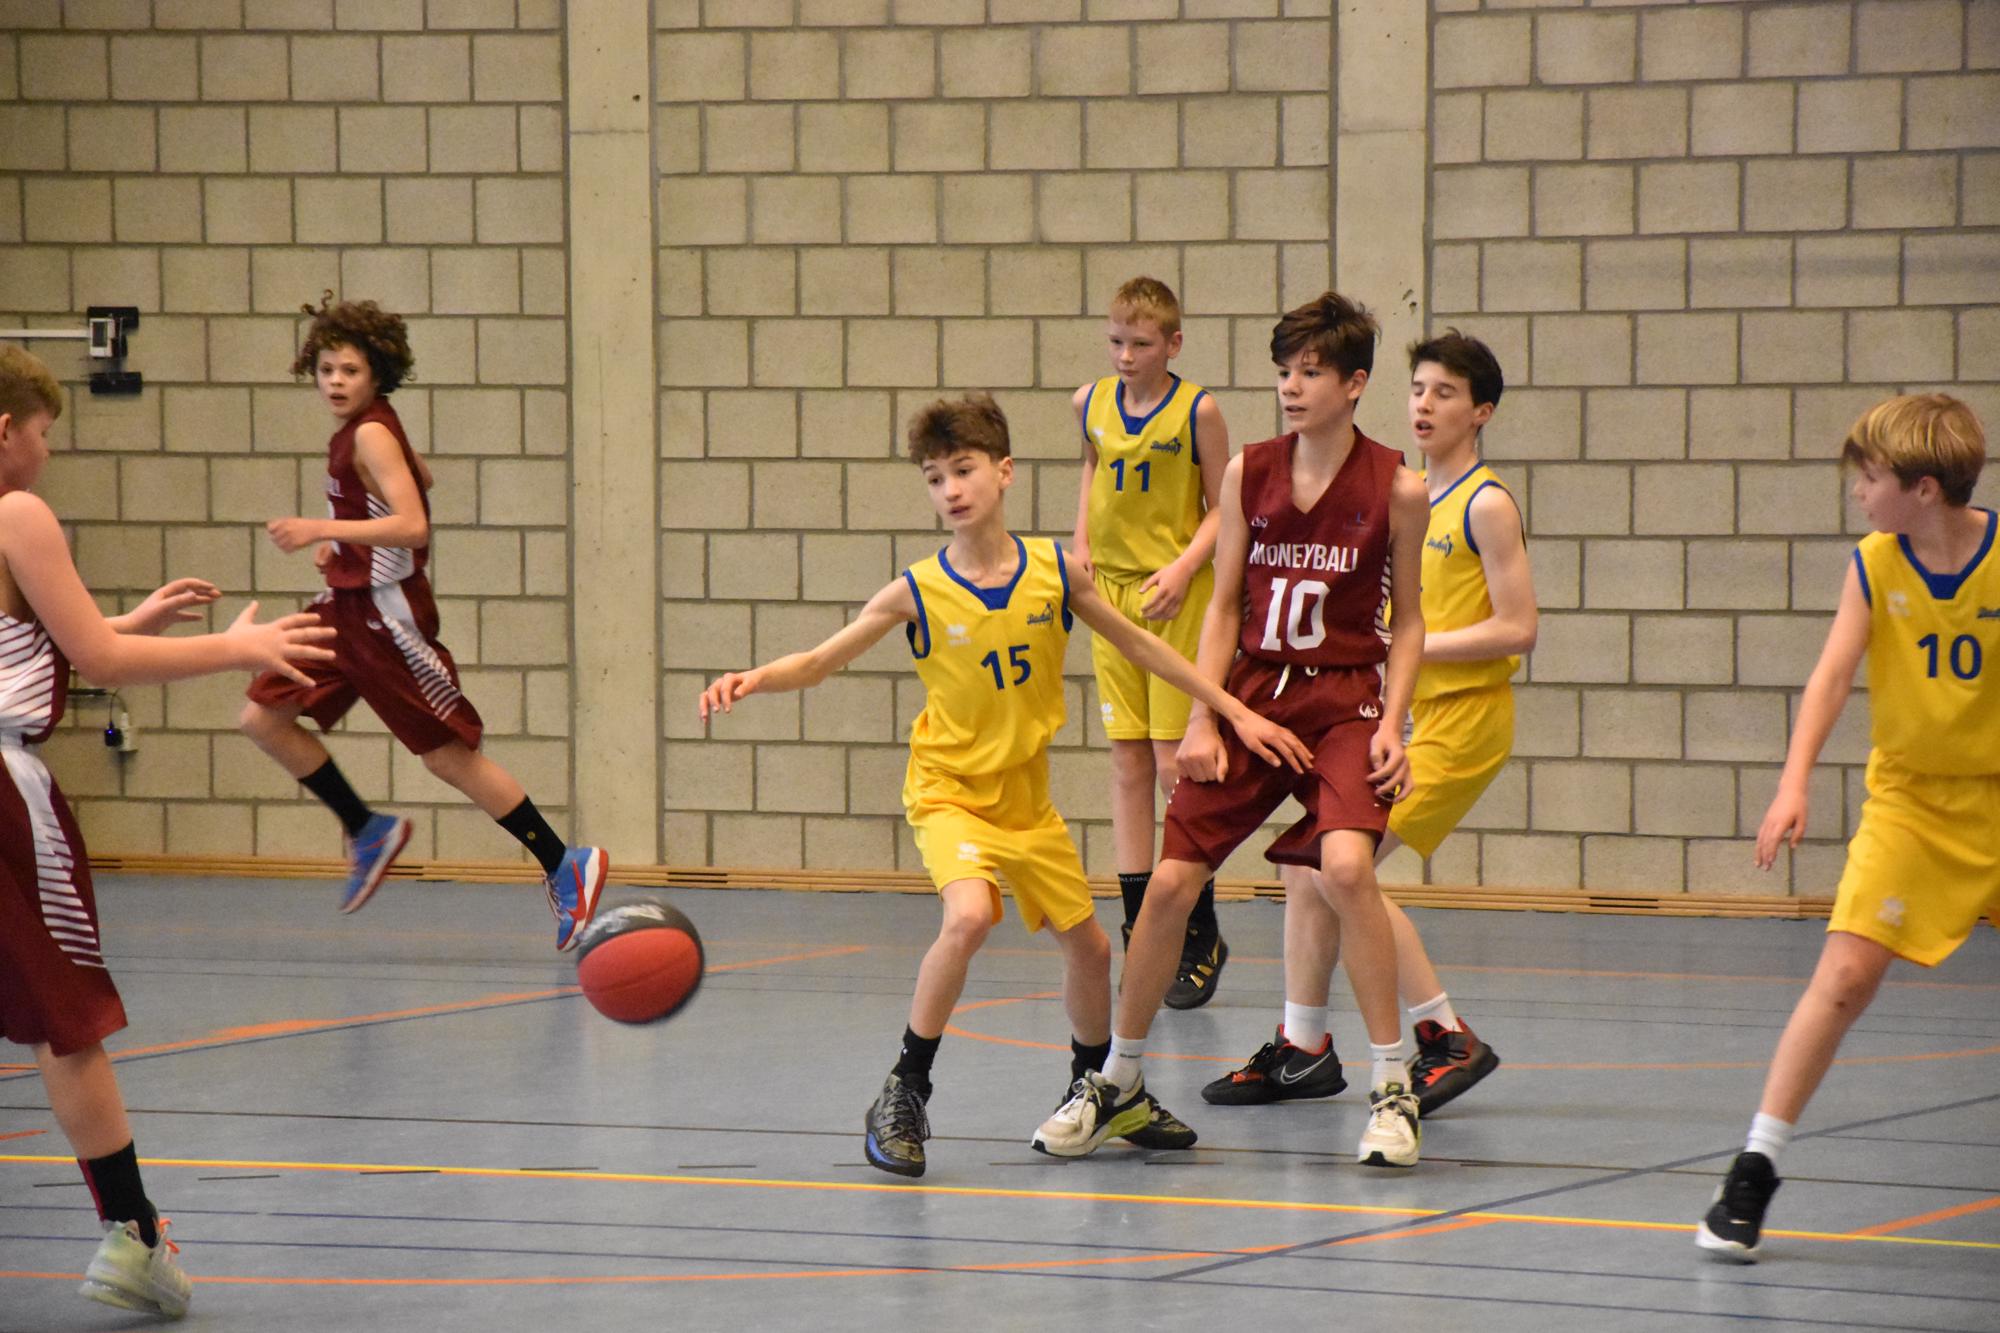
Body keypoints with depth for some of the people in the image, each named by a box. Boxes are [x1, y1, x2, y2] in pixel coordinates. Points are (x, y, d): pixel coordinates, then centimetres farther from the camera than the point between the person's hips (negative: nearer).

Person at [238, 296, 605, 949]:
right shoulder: (360, 430, 9)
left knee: (450, 755, -4)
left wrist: (322, 529, -35)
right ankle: (368, 831, 17)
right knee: (264, 718, 5)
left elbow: (413, 526, -30)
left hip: (387, 614, -9)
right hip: (346, 607, 9)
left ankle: (564, 866, 4)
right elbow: (420, 477, 28)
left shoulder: (370, 435, -18)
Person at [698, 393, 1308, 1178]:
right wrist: (752, 680, -30)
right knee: (968, 917, -29)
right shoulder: (918, 593, -15)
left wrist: (1236, 713, 8)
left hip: (1027, 797, 4)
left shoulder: (1056, 572, -8)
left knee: (1088, 945, 12)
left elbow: (1136, 645, 6)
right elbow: (818, 663, -9)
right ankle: (904, 1097, -17)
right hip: (950, 792, -4)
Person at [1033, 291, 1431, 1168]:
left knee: (1345, 866, -27)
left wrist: (1392, 723, -10)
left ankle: (1392, 1087, -14)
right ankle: (1119, 1077, 18)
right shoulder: (1247, 473, 2)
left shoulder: (1395, 489, -5)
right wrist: (1201, 719, -3)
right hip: (1251, 693, 3)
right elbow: (1225, 607, 7)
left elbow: (1406, 621, 3)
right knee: (1170, 880, -2)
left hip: (1344, 700, -3)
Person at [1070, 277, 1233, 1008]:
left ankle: (1201, 939, 6)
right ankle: (1140, 934, 10)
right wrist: (1082, 545, 12)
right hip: (1111, 591, 5)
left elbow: (1221, 509, -4)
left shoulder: (1196, 411, -8)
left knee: (1176, 765, -5)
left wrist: (1184, 567, -17)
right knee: (1127, 763, 5)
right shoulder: (1091, 404, 6)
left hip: (1177, 596, -5)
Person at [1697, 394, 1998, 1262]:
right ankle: (1755, 1169, -9)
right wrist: (1794, 783, -23)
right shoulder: (1875, 565, -4)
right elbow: (1833, 674, -11)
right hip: (1908, 800, 0)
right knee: (1844, 974, -12)